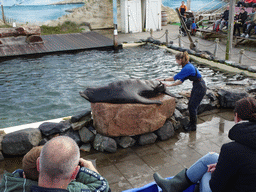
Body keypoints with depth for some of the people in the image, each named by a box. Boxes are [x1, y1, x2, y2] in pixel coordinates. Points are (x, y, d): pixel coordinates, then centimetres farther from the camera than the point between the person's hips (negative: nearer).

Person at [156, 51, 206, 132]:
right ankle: (191, 123, 28)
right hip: (196, 86, 9)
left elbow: (175, 77, -20)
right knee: (190, 105, 14)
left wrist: (163, 80, -11)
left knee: (192, 107, -2)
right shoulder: (188, 66, 7)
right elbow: (181, 80, 10)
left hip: (200, 88, -9)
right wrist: (170, 85, 6)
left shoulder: (187, 68, -24)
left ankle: (193, 126, 12)